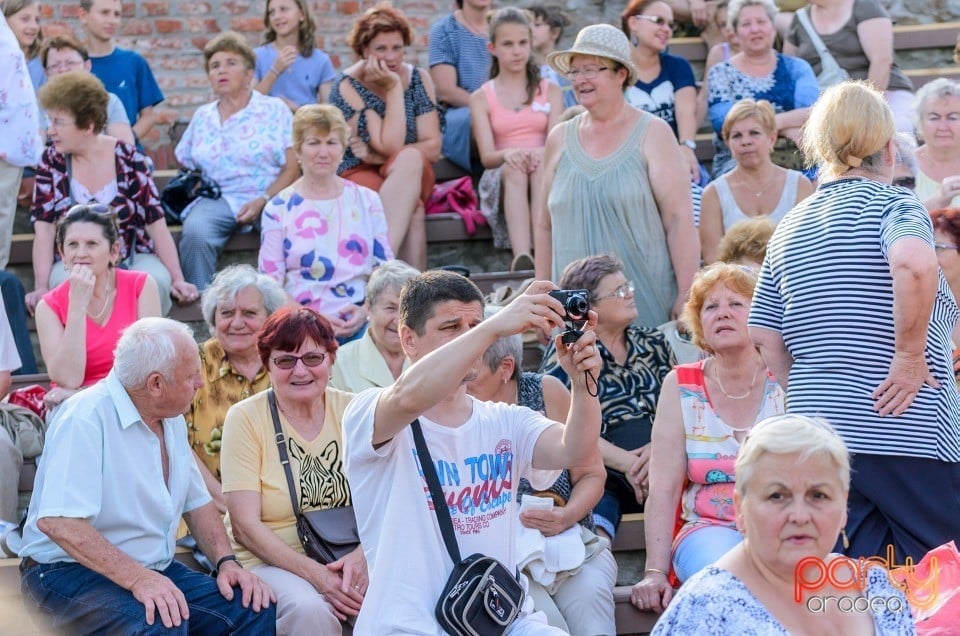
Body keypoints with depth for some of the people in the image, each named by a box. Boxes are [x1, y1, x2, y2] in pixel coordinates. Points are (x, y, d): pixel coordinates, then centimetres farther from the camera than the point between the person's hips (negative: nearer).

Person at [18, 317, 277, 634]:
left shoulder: (172, 419, 10)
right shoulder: (86, 418, -19)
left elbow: (197, 503, 17)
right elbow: (57, 522, -29)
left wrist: (227, 561, -2)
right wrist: (137, 579, -35)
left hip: (155, 570, 8)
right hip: (70, 572, -8)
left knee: (256, 606, -13)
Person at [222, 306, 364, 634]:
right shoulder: (245, 418, -4)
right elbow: (245, 526, -9)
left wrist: (362, 555, -22)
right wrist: (316, 574, -21)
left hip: (346, 558, 2)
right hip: (270, 560, -2)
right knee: (310, 609, -34)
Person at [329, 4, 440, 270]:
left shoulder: (419, 79, 1)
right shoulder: (348, 86, -10)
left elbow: (433, 147, -6)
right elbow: (390, 146, -19)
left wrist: (377, 156, -16)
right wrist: (394, 89, -19)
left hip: (414, 177, 3)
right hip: (360, 177, -3)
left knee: (409, 160, -34)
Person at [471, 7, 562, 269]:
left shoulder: (550, 91, 15)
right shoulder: (481, 98, 12)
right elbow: (486, 156, -1)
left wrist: (541, 153, -25)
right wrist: (508, 154, -25)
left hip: (546, 170, 1)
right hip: (502, 177, -1)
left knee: (542, 164, -35)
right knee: (515, 167, -36)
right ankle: (521, 257, -59)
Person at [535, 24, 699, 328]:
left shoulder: (652, 133, 0)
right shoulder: (559, 139, 11)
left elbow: (679, 219, -6)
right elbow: (545, 226, 16)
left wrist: (686, 297, -13)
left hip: (646, 303, -3)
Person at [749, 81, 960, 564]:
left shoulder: (789, 228, 14)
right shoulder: (891, 203, -5)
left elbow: (764, 339, 12)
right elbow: (914, 264, -27)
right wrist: (909, 356, -17)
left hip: (819, 435, 6)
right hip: (903, 436, -6)